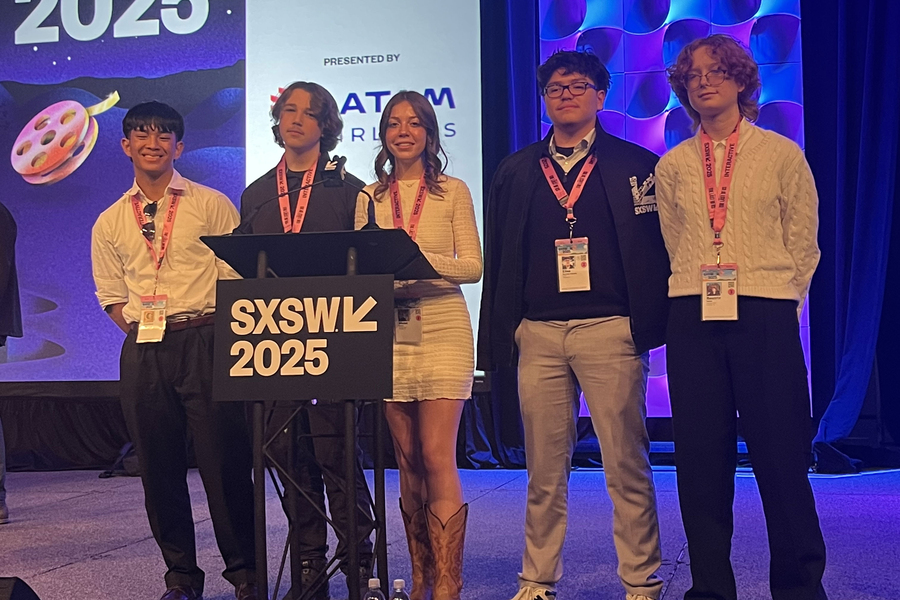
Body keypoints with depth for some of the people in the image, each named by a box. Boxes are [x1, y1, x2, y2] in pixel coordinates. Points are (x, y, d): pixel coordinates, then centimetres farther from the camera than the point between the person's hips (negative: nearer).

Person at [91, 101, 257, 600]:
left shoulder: (210, 205, 5)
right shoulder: (110, 222, 15)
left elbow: (237, 276, 1)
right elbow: (111, 294, 17)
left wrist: (221, 333, -9)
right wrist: (138, 327, 2)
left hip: (203, 342, -3)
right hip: (142, 352, 4)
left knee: (223, 458, -4)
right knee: (158, 464, 6)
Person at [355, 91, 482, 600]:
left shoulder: (453, 192, 4)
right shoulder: (370, 198, 13)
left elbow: (473, 266, -2)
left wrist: (423, 259, -18)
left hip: (443, 330, -3)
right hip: (388, 333, 3)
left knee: (437, 457, -9)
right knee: (408, 461, 6)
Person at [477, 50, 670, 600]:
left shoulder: (636, 164, 5)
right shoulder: (516, 172, 13)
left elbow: (655, 249, 0)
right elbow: (499, 258, 11)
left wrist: (650, 324, -9)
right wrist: (496, 337, 6)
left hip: (610, 329, -2)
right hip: (538, 333, 3)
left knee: (626, 465, 1)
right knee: (544, 468, 9)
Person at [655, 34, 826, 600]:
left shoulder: (781, 154, 5)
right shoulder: (673, 165, 11)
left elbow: (803, 242, 6)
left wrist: (778, 301, 3)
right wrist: (699, 292, 7)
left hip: (765, 318, -2)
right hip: (694, 321, 2)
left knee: (782, 458, -3)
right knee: (701, 462, 3)